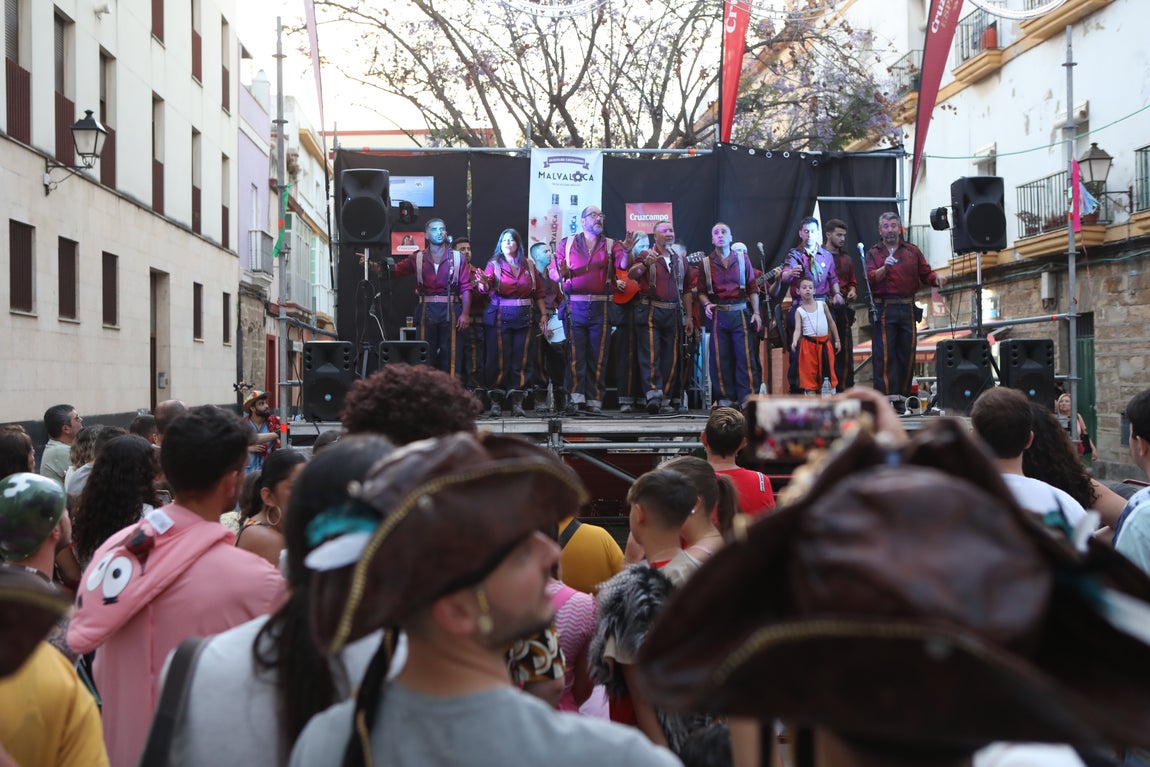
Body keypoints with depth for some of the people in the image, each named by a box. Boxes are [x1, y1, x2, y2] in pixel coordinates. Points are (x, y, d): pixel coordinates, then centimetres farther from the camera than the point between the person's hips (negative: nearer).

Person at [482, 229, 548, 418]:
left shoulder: (529, 265, 10)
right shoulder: (494, 264, 3)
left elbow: (538, 292, 12)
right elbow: (487, 288, -12)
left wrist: (543, 314, 4)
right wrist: (484, 282, -35)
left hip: (525, 316, 2)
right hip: (500, 316, -2)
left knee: (522, 360, 1)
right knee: (499, 360, -4)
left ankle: (517, 402, 4)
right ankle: (496, 402, 0)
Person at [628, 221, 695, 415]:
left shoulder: (680, 260, 16)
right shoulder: (647, 255, 3)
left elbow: (686, 290, 19)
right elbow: (632, 275, -15)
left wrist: (690, 317, 13)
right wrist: (645, 264, -35)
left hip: (673, 313, 4)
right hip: (650, 311, -4)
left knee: (672, 357, 2)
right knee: (650, 354, -12)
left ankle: (667, 400, 6)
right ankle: (653, 395, -19)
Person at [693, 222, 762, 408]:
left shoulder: (743, 260, 9)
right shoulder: (705, 263, 7)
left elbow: (752, 288, 8)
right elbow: (701, 290, 8)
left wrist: (756, 312, 1)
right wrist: (706, 304, -12)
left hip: (741, 313, 0)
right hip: (717, 314, 0)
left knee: (745, 356, -6)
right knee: (720, 358, 0)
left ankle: (748, 397, -4)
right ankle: (725, 398, 7)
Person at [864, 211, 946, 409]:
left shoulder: (912, 251, 16)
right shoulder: (874, 252, 8)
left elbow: (926, 274, 11)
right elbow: (870, 278, -7)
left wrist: (937, 278, -11)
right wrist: (884, 268, -26)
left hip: (908, 309, 3)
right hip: (884, 309, -3)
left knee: (907, 354, 4)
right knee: (884, 354, -9)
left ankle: (902, 397, 9)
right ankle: (886, 397, -12)